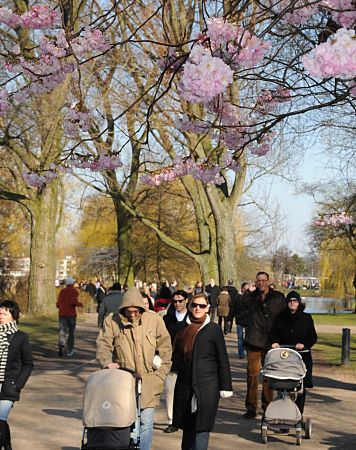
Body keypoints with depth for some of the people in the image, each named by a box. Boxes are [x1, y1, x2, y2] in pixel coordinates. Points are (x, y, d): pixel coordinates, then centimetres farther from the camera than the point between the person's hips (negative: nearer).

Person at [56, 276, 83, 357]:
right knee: (71, 332, 11)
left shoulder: (62, 291, 10)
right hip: (71, 314, -3)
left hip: (62, 314, 3)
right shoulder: (74, 291, -3)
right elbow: (73, 302, -18)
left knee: (62, 331, -4)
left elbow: (57, 304, 10)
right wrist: (80, 304, 0)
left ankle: (61, 345, -31)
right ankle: (69, 351, 15)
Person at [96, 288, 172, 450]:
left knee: (146, 423, 0)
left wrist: (160, 375, 3)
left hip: (147, 382, 0)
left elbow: (165, 348, 8)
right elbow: (103, 345, 1)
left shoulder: (154, 320, 2)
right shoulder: (112, 321, 2)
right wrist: (107, 362, -19)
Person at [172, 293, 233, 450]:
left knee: (202, 429, -5)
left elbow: (222, 359, 0)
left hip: (207, 386, -4)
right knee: (187, 427, 13)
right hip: (184, 385, 4)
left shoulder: (213, 329, -2)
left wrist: (225, 386, -2)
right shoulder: (181, 327, 8)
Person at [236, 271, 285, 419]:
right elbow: (239, 308, -4)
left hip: (271, 341, 0)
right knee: (252, 373, -2)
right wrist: (248, 292, -11)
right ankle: (251, 407, 4)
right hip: (253, 340, 0)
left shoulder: (278, 297, 5)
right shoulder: (251, 297, 8)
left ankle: (267, 406, 16)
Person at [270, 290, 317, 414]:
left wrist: (304, 344, -12)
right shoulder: (279, 318, 10)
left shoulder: (306, 318, 7)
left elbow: (313, 337, 6)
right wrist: (274, 342, -12)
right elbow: (273, 334, 9)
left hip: (302, 357, 0)